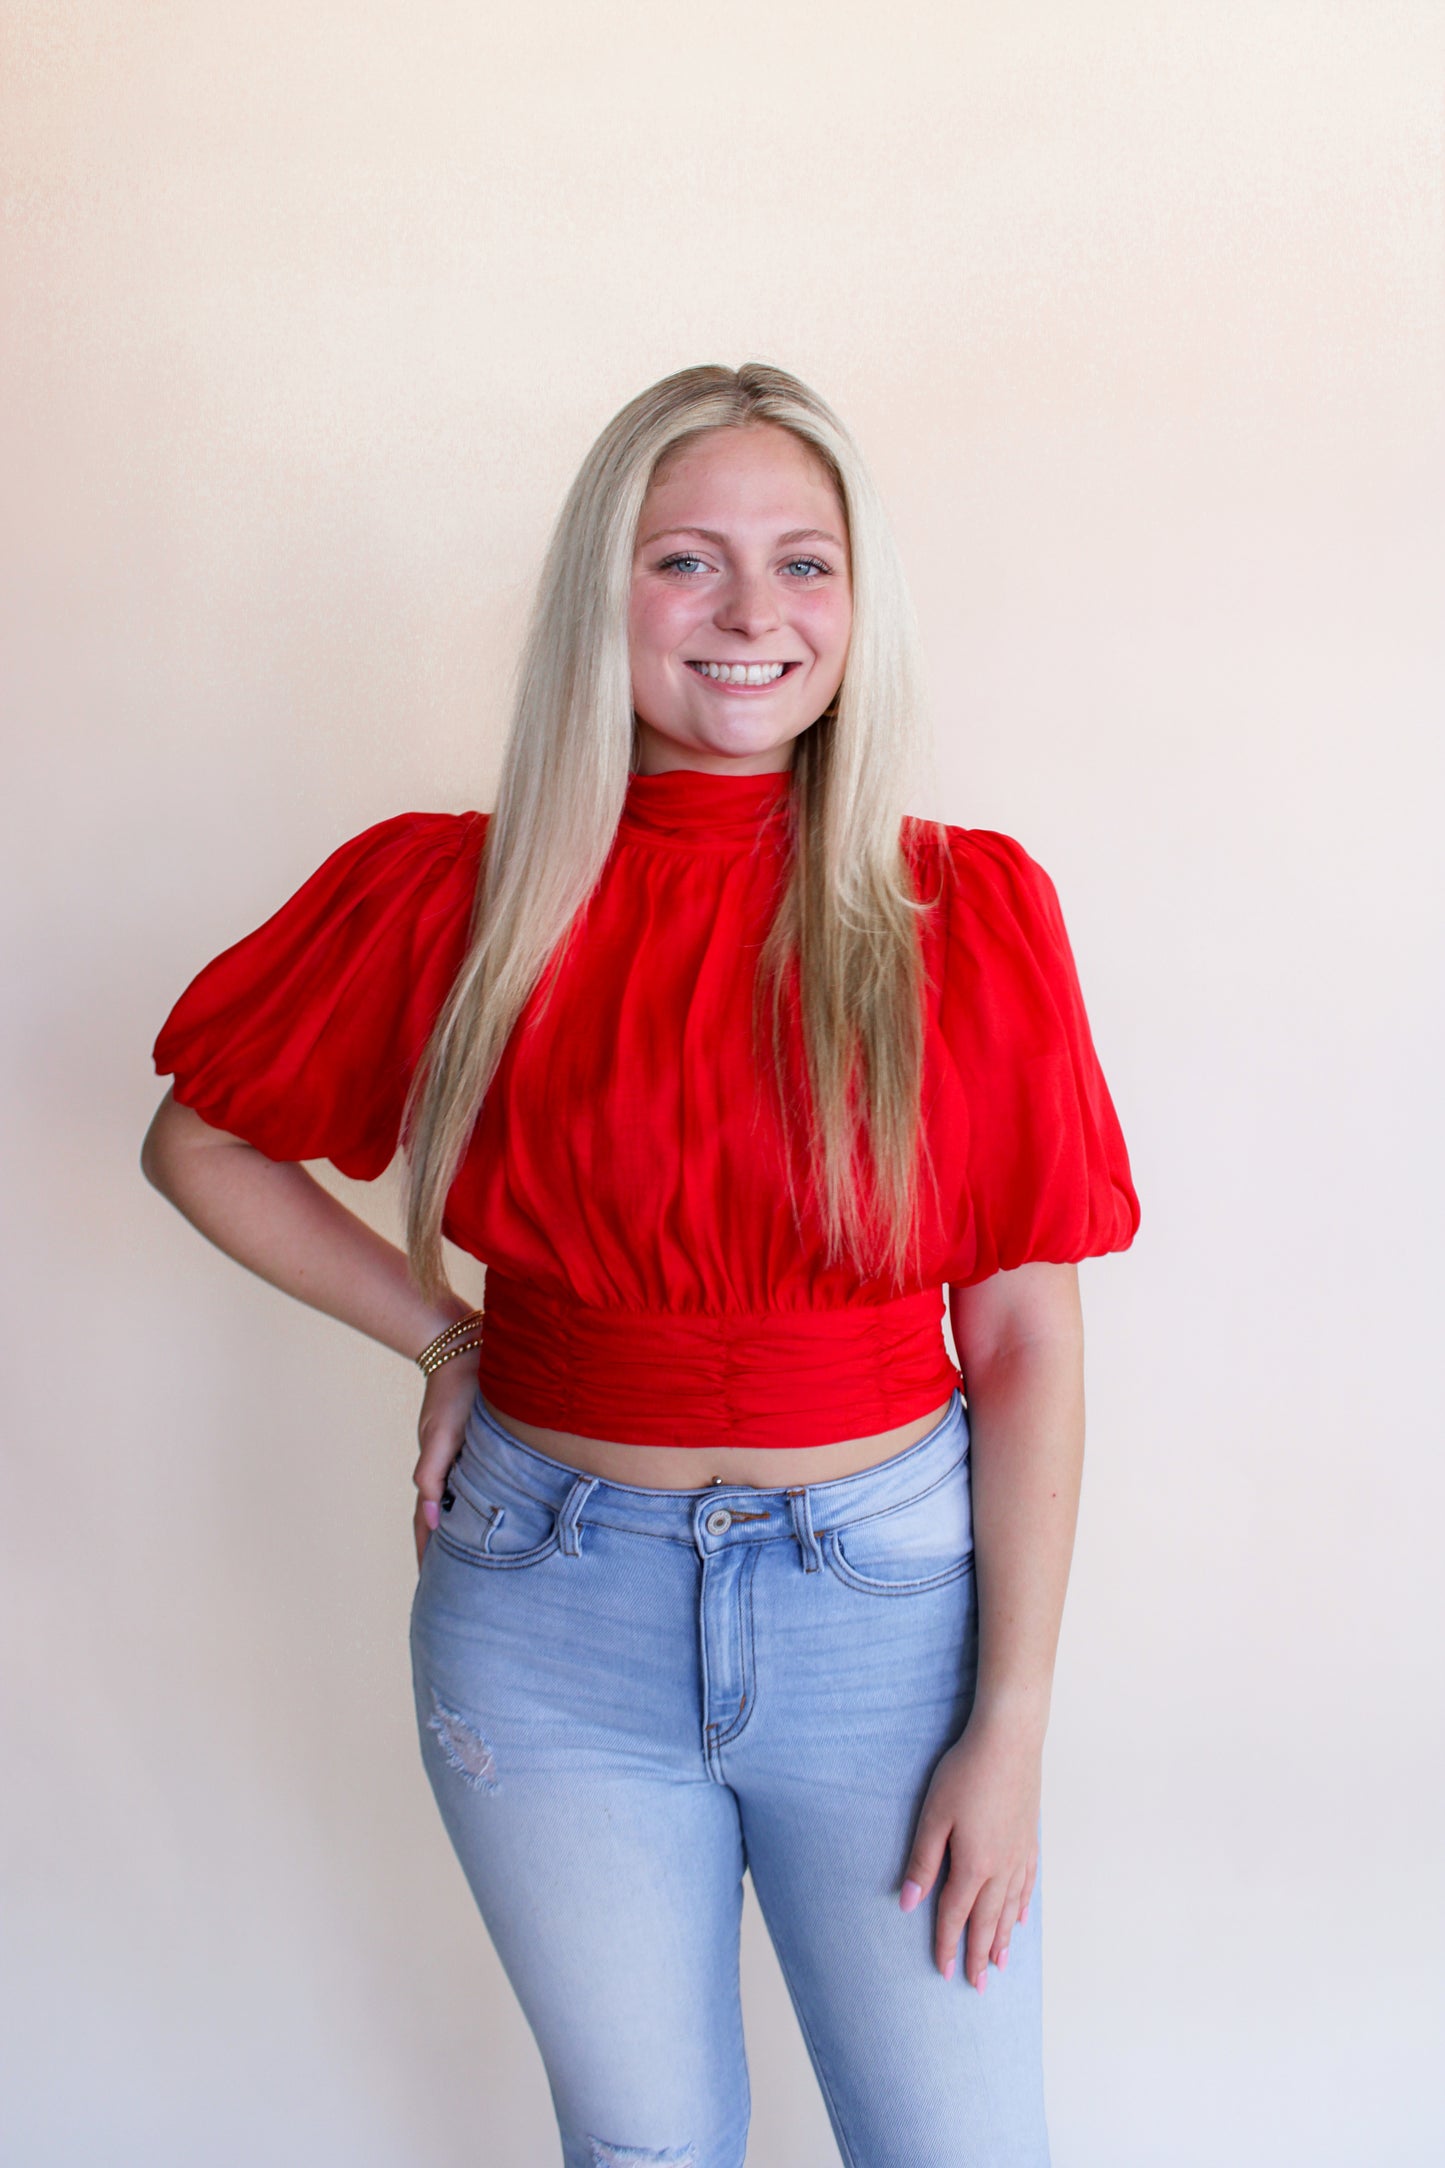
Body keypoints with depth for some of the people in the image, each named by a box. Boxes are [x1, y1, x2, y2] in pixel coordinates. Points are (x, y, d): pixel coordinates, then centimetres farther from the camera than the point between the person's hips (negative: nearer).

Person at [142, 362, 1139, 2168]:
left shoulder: (970, 912, -6)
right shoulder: (453, 897, -5)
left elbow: (1024, 1336, -5)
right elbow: (201, 1142, 8)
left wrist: (1011, 1724, -6)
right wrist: (444, 1340, -1)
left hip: (889, 1601, 0)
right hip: (555, 1611, 1)